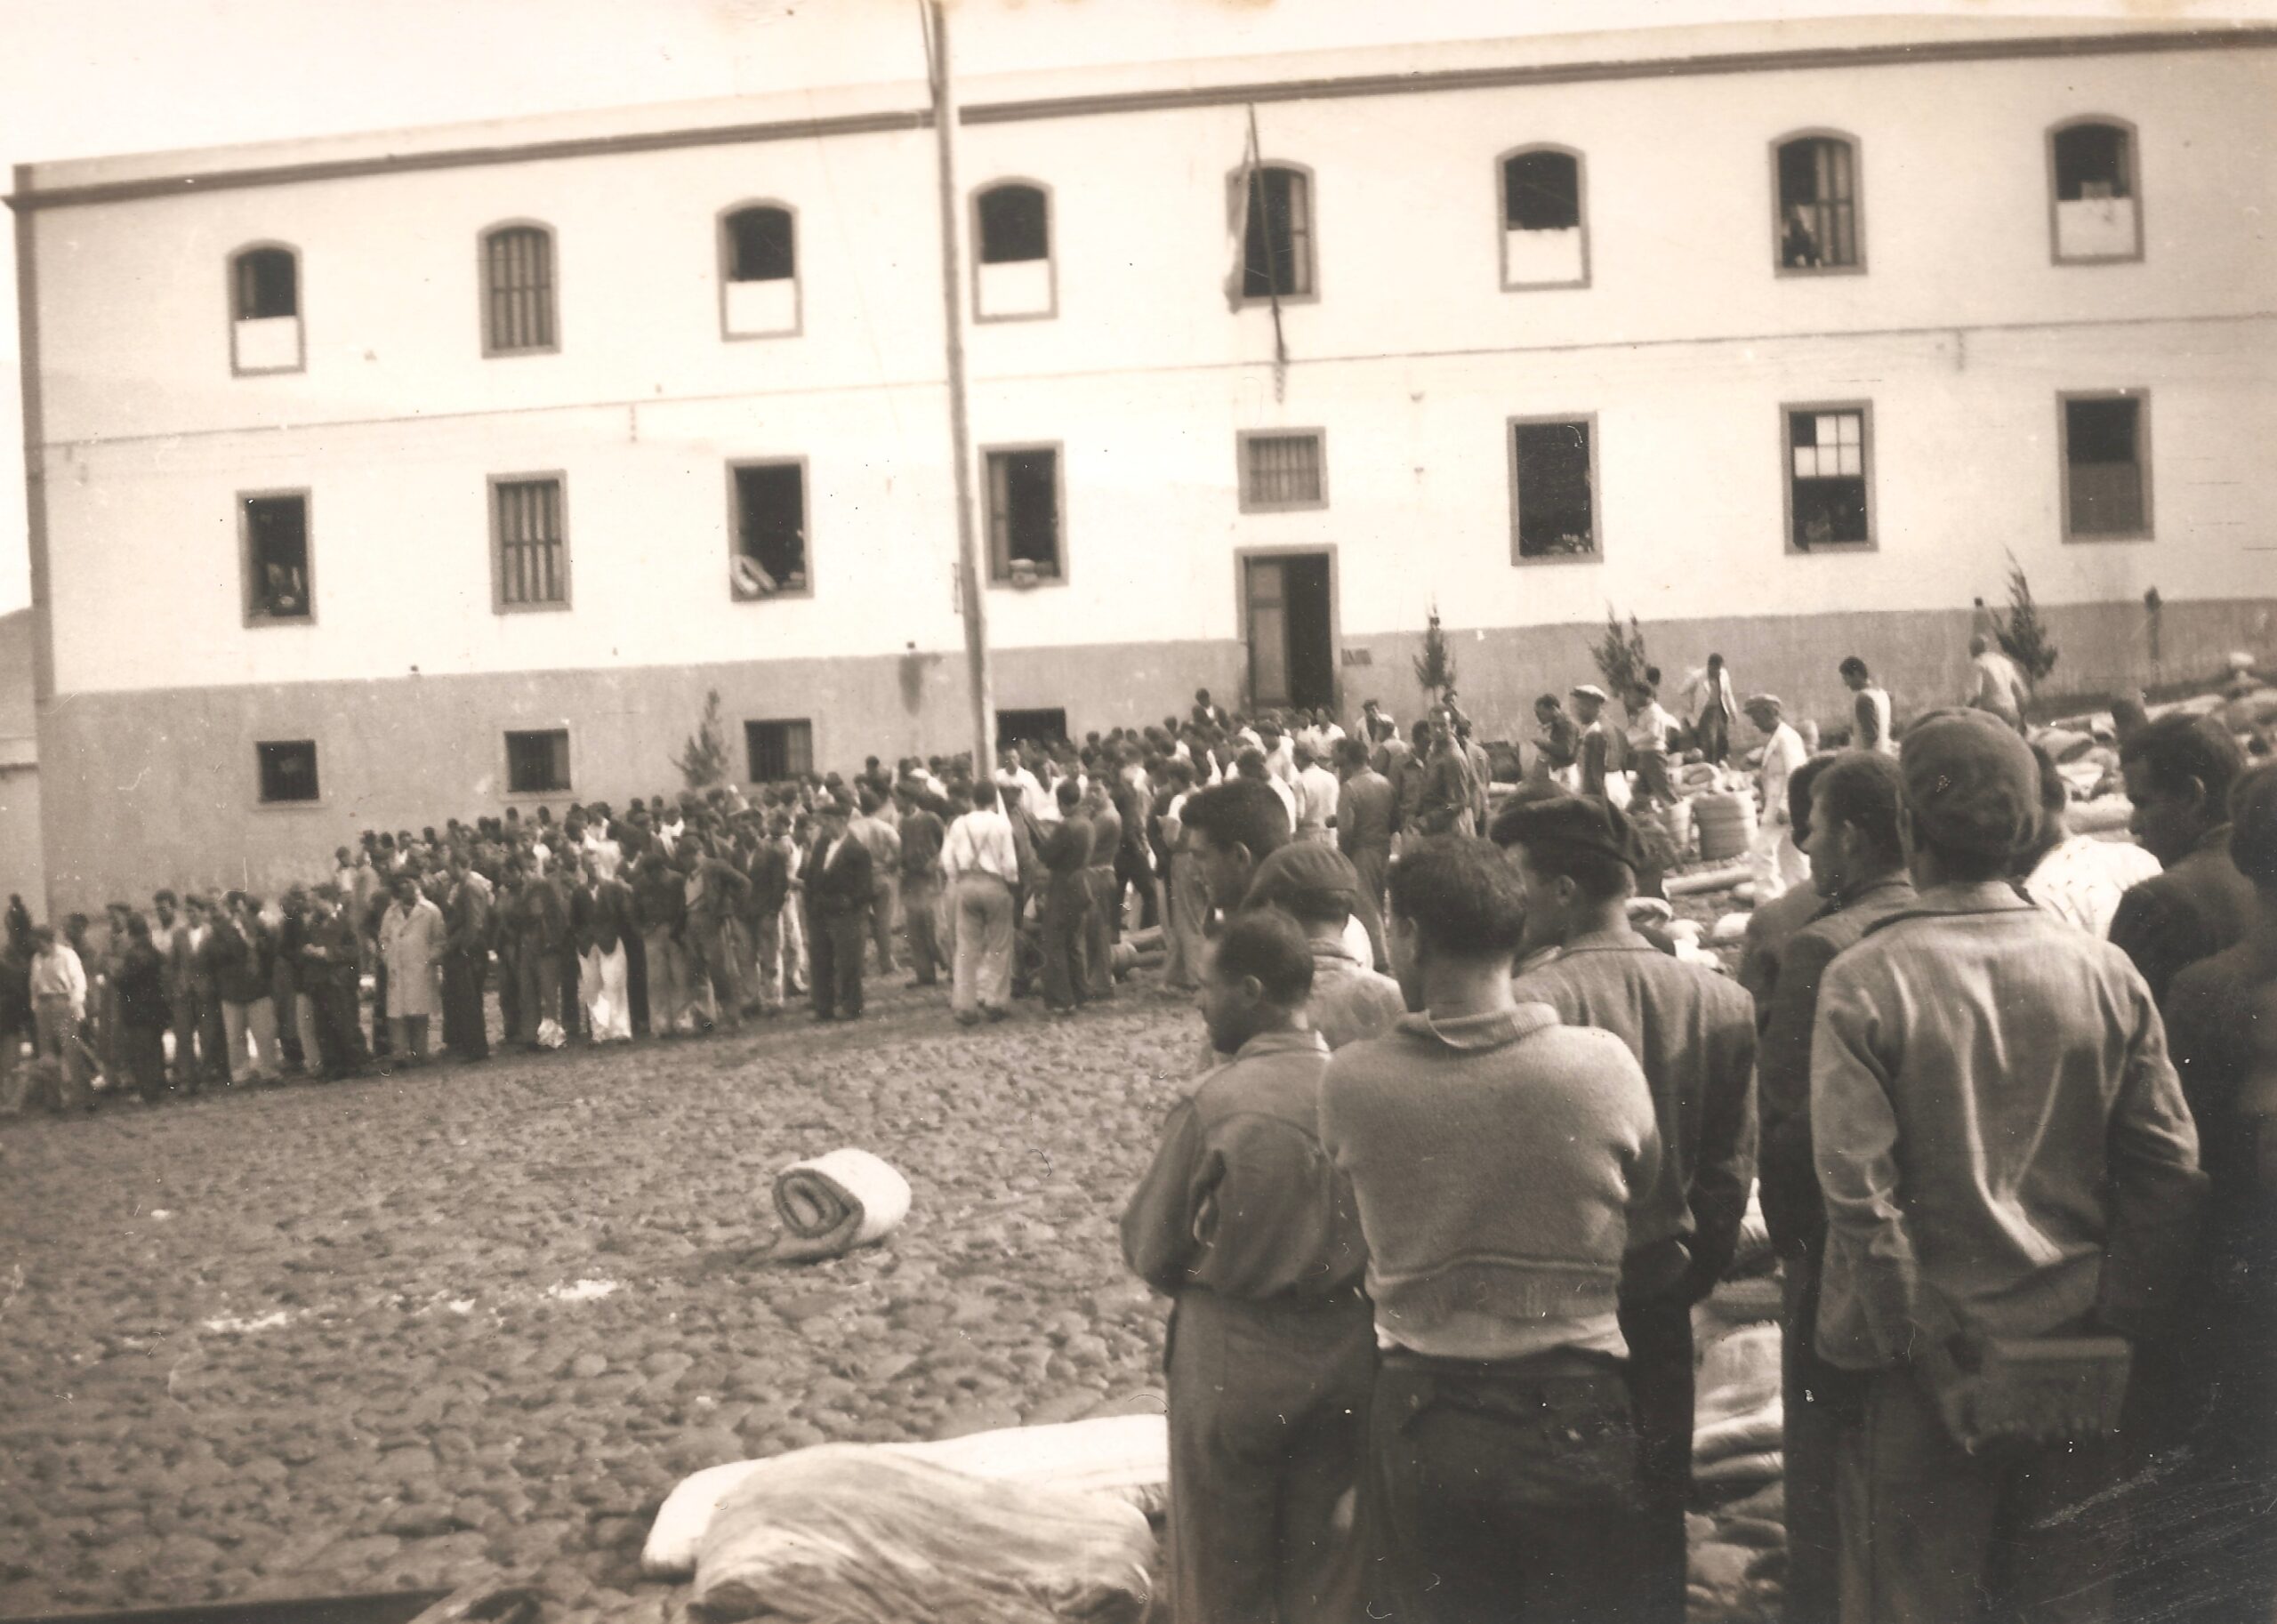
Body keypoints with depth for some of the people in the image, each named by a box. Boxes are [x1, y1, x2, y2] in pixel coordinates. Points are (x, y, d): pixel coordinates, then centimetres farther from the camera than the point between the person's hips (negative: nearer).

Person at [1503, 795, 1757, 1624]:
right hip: (1662, 1305, 4)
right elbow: (1731, 1167, 1)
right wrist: (1692, 1271, 13)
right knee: (1657, 1508, 16)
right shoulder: (1719, 1000, -4)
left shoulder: (1528, 1004, -20)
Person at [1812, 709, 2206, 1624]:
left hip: (1925, 1374, -3)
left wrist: (1936, 1366, -9)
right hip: (2077, 1368, 3)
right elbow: (2171, 1173, -2)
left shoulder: (1863, 982, -11)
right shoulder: (2105, 973, -2)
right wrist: (2115, 1329, 4)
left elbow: (1859, 1194, -16)